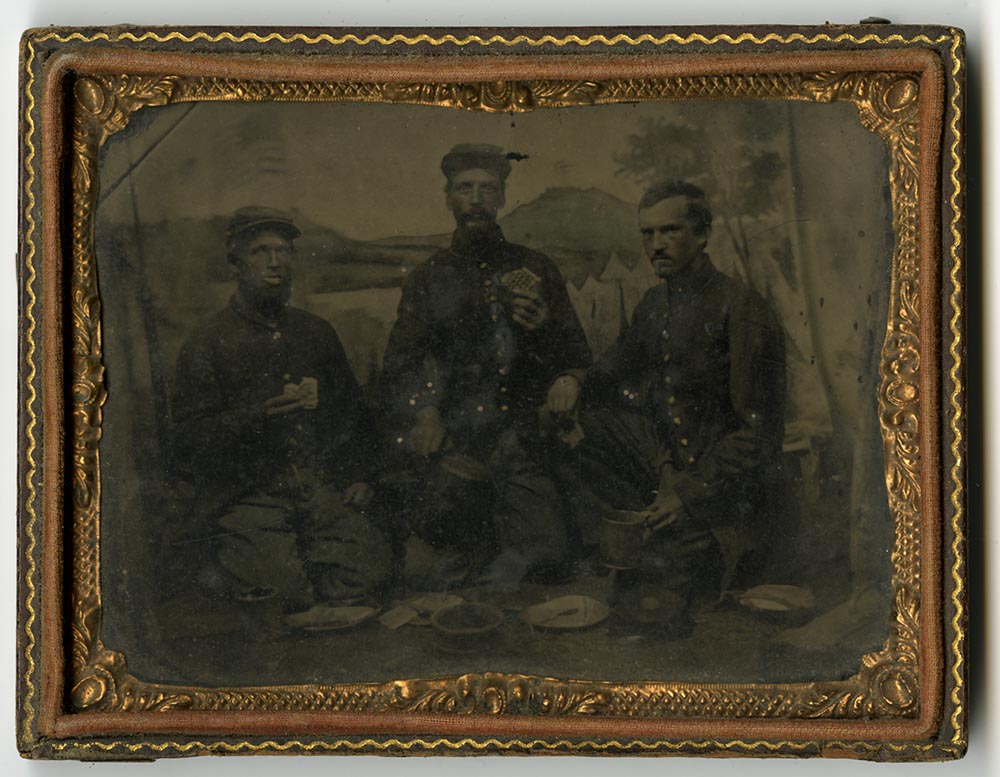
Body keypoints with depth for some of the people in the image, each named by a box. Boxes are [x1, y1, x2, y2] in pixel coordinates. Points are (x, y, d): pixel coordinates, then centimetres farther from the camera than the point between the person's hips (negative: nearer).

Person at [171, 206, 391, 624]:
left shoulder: (316, 332, 20)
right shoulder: (206, 345, 3)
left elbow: (352, 410, 29)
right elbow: (190, 441, -6)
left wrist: (360, 475, 14)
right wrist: (262, 414, -17)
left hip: (321, 492, 4)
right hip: (247, 498, -4)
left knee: (371, 565, -21)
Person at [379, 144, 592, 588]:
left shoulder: (536, 271, 16)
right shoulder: (430, 279, 15)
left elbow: (579, 362, 14)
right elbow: (398, 372, 10)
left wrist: (545, 326, -7)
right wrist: (422, 414, -10)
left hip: (521, 439, 1)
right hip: (453, 445, 0)